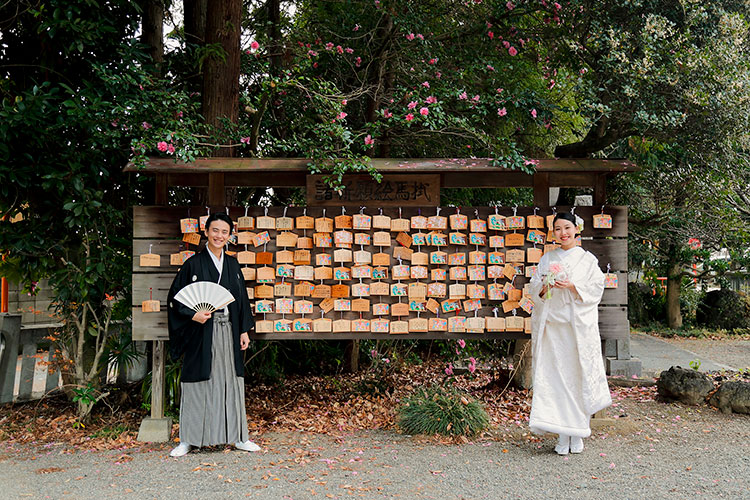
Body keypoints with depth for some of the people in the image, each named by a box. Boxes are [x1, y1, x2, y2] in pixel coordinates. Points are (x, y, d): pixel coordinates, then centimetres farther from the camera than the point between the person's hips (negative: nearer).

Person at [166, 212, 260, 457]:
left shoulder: (232, 264, 10)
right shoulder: (194, 264, -2)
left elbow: (242, 299, 13)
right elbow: (175, 296, -3)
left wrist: (244, 330, 8)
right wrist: (193, 315, -18)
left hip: (228, 331, 4)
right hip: (202, 331, -4)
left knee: (230, 381, 8)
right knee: (198, 382, 1)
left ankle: (237, 436, 17)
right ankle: (188, 439, 12)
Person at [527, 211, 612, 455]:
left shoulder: (587, 259, 6)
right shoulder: (547, 259, 14)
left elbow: (595, 290, -2)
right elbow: (535, 290, 11)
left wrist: (571, 286, -15)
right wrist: (545, 286, -10)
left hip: (578, 325, -2)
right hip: (552, 325, 2)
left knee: (578, 375, -2)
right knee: (554, 376, -2)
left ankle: (578, 434, 10)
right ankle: (562, 435, 4)